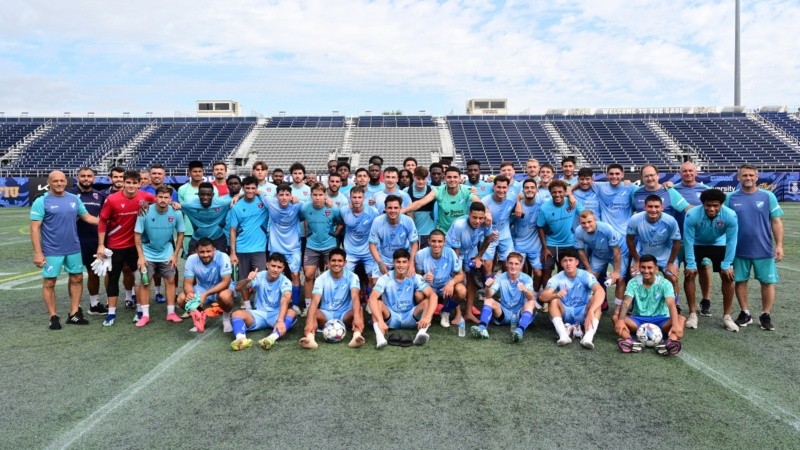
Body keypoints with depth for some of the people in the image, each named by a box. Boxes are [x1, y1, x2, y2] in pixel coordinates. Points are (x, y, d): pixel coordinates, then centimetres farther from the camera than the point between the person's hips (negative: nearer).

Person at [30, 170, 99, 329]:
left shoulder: (74, 199, 4)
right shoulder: (41, 202, -9)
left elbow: (88, 217, 11)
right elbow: (34, 228, -11)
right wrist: (38, 252, -16)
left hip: (73, 249, 5)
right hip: (51, 251, -5)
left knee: (77, 279, 10)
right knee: (49, 283, 3)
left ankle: (74, 314, 22)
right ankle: (53, 317, 15)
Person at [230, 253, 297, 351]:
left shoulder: (285, 281, -12)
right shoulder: (259, 277, -5)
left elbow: (285, 300, -31)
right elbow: (238, 288, -14)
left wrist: (280, 320, -49)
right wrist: (247, 280, -37)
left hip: (276, 315, -2)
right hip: (259, 314, 2)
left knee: (291, 313, -34)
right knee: (237, 314, -24)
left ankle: (272, 338, -57)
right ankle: (241, 338, -51)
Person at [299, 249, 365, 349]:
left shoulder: (352, 277, -8)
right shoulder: (321, 278, -8)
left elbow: (355, 297, -26)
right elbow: (315, 301, -22)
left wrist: (357, 317, -46)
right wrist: (310, 321, -41)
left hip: (345, 315, -1)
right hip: (326, 314, 1)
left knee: (358, 310, -32)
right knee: (312, 311, -30)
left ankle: (357, 336, -57)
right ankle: (310, 337, -54)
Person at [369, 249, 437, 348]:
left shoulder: (415, 278, -10)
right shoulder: (385, 278, -13)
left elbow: (433, 295, -23)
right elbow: (372, 298, -29)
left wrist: (428, 317, -41)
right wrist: (380, 320, -45)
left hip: (410, 317, 1)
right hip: (390, 317, -1)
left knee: (427, 302, -23)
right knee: (378, 303, -29)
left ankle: (422, 332, -45)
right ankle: (380, 335, -51)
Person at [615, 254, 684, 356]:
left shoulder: (665, 283, -5)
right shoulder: (633, 283, -1)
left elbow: (671, 304, -21)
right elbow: (626, 302, -16)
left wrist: (675, 325, -40)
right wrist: (621, 320, -36)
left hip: (660, 320, -1)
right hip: (638, 319, 1)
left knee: (680, 318, -30)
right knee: (616, 318, -27)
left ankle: (671, 342, -58)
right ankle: (628, 341, -55)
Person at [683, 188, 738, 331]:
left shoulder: (730, 216, -30)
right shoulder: (692, 215, -33)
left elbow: (731, 241, -19)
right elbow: (688, 241, -23)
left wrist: (726, 265, -18)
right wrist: (691, 265, -21)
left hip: (719, 245, 1)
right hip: (697, 245, -1)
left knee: (728, 276, -7)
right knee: (689, 275, -10)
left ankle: (726, 316, 6)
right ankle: (693, 314, 3)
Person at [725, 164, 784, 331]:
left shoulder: (768, 196, -1)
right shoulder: (731, 198, 1)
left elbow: (776, 222, 0)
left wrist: (779, 245, -5)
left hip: (764, 250, -1)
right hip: (739, 250, 1)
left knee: (767, 282, 4)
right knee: (740, 281, 8)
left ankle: (766, 315, 19)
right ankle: (745, 313, 23)